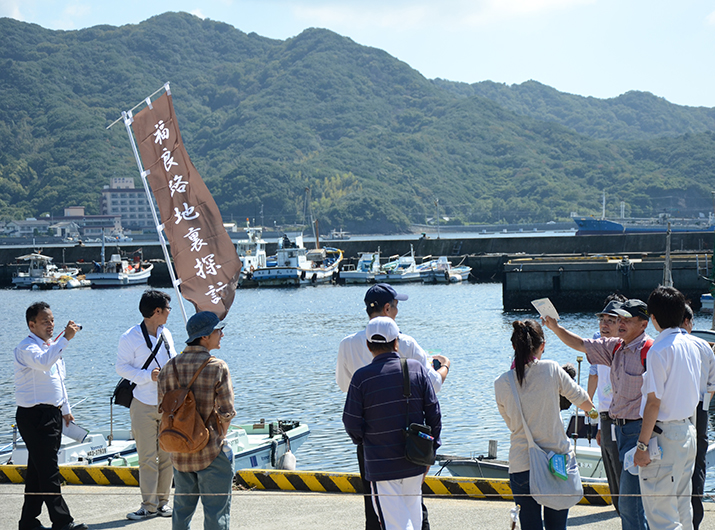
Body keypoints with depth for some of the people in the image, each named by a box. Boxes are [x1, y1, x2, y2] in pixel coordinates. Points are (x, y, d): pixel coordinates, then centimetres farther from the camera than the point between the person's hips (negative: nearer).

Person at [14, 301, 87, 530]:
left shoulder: (52, 346, 17)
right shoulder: (26, 348, -13)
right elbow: (44, 363, -35)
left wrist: (65, 409, 26)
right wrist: (65, 338, -36)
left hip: (52, 414, 9)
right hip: (34, 416, -9)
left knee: (38, 469, 13)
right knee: (48, 471, -7)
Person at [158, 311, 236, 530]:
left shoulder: (170, 367, 3)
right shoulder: (217, 367, -13)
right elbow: (226, 413, -12)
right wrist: (219, 438, 5)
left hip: (179, 452, 5)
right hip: (212, 454, -5)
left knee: (182, 508, 17)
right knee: (216, 511, 1)